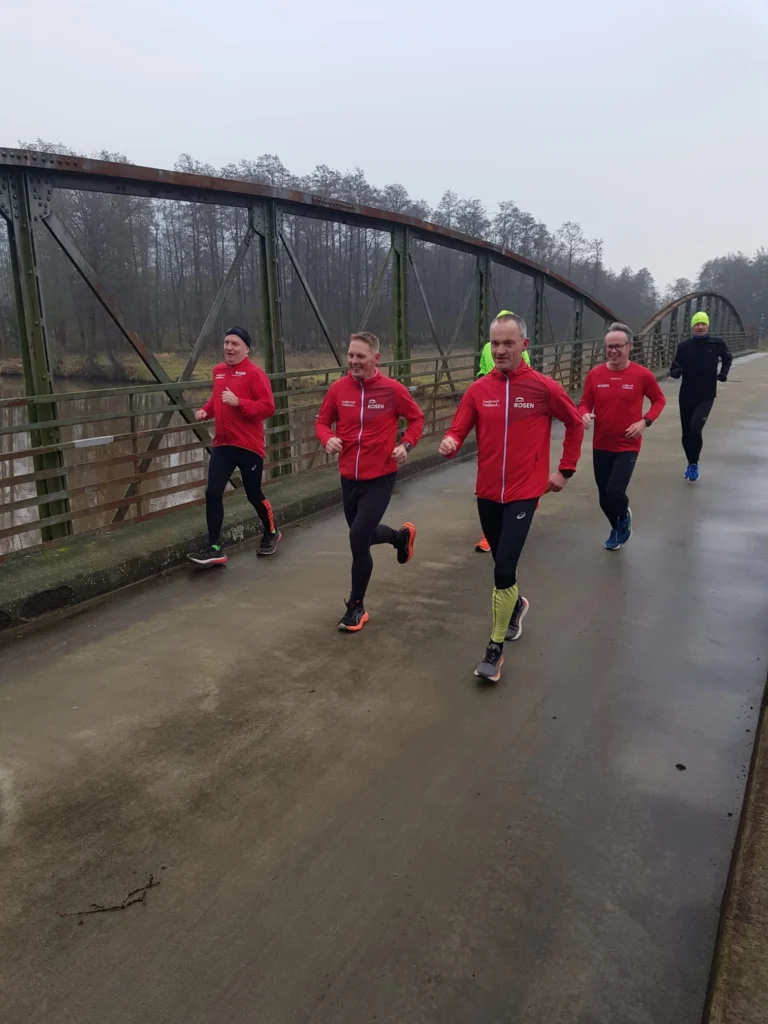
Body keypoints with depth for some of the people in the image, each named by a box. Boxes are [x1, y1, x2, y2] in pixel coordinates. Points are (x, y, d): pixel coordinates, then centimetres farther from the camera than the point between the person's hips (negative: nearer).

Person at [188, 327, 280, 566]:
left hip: (249, 446, -6)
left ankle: (271, 533, 36)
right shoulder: (218, 371, 10)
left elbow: (268, 407, -17)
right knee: (213, 494, -3)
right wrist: (206, 410, 6)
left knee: (254, 495, 9)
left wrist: (238, 402, -26)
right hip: (222, 444, 6)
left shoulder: (254, 373, -11)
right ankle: (215, 548, 4)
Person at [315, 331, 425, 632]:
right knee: (363, 535, 20)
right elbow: (322, 421, 7)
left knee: (358, 539, -11)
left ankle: (356, 606, 10)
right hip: (349, 477, 5)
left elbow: (416, 419, 3)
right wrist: (328, 438, -15)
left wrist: (406, 445, -13)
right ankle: (402, 536, 55)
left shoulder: (392, 389, -11)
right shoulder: (338, 388, -4)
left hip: (380, 478, -4)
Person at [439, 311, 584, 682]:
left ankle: (496, 647, 4)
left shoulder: (544, 387, -8)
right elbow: (458, 430, -3)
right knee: (503, 564, 20)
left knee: (504, 570, -12)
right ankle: (516, 604, 52)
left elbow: (575, 423, 6)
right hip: (487, 493, 4)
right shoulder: (478, 389, -1)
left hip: (523, 493, -3)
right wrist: (449, 443, -27)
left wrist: (565, 470, 6)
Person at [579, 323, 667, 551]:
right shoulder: (595, 374, -5)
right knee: (604, 497, 11)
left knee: (615, 492, -16)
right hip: (601, 446, 3)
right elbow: (585, 404, 4)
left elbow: (659, 400, 4)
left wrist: (645, 422, -12)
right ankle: (617, 528, 41)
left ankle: (625, 516, 20)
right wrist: (585, 415, -19)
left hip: (628, 447, -3)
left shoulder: (643, 375, -10)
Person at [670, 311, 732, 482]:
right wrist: (675, 371, -24)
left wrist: (723, 373, 4)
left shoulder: (717, 344, -3)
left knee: (695, 429, -20)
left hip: (706, 396, -2)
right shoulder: (684, 346, -4)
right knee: (686, 433, 10)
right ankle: (691, 464, 31)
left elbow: (727, 358, 18)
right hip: (686, 396, 2)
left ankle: (694, 464, -2)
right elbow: (674, 371, -2)